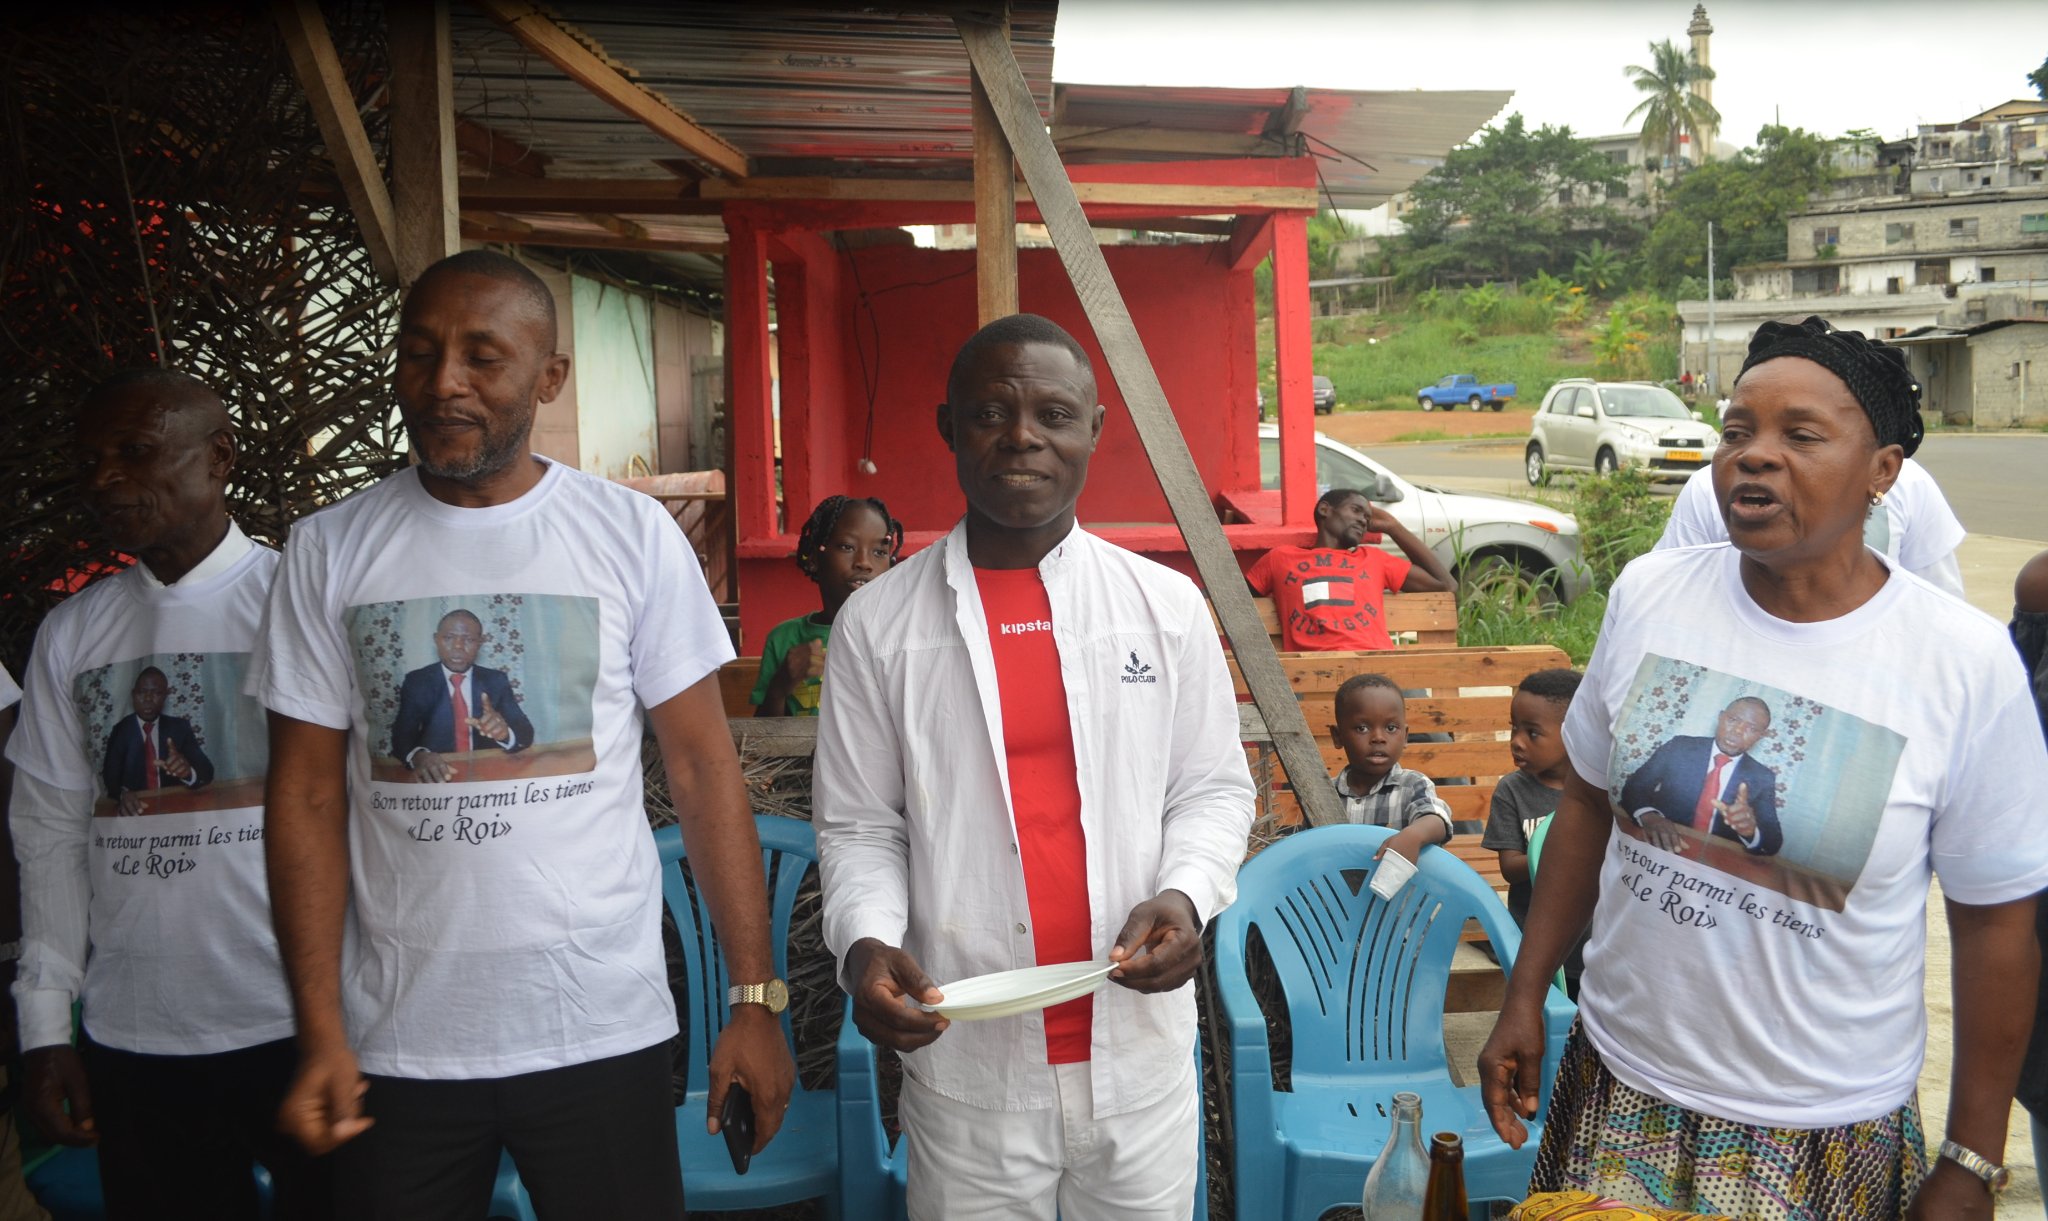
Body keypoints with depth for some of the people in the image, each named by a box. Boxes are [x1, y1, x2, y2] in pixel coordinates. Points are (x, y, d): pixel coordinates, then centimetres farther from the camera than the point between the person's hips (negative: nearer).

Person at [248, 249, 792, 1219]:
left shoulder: (633, 534, -3)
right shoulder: (331, 550, 1)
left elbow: (702, 766, -3)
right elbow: (309, 795, 2)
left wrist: (753, 996, -7)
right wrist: (319, 1031, -4)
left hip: (604, 1030, -1)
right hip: (396, 1042, 2)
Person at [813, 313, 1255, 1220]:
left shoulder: (1168, 606, 1)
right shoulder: (877, 624, -2)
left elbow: (1213, 788, 6)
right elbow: (858, 826, 2)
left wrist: (1185, 894, -11)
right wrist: (867, 941, -15)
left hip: (1139, 1052, 2)